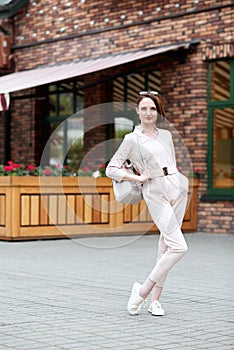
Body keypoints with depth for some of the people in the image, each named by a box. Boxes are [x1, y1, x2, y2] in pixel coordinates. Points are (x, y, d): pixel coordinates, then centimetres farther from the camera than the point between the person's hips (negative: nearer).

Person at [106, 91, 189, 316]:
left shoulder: (166, 135, 15)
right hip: (155, 193, -6)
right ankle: (143, 290, -4)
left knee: (166, 247, 5)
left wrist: (175, 192, 10)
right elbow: (111, 169, -2)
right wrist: (138, 178, -7)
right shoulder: (132, 139, -1)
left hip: (177, 189, 6)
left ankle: (155, 300, 12)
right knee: (179, 247, -16)